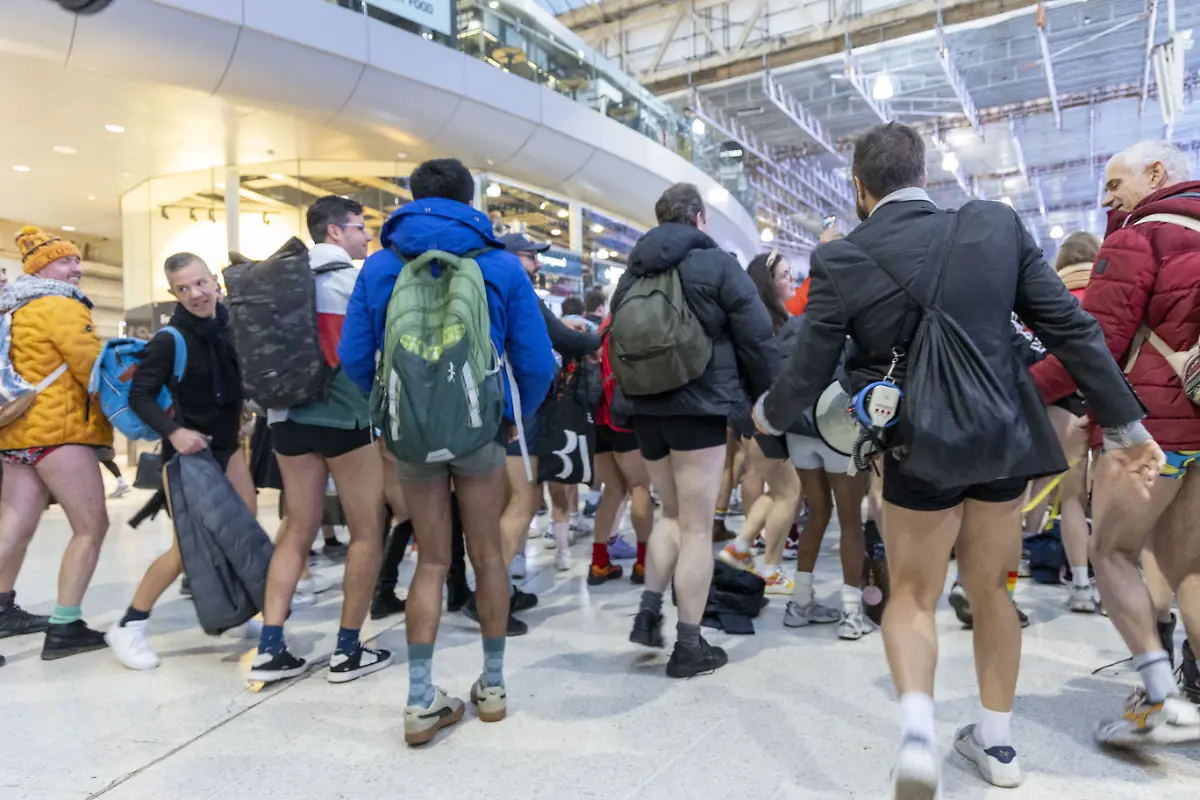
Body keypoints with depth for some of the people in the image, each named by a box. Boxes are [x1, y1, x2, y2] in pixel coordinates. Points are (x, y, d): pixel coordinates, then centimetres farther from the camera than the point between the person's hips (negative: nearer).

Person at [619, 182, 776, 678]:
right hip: (698, 406, -6)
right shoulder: (718, 264, -4)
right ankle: (688, 645, 7)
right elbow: (757, 338, -6)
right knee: (697, 527, 1)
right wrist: (766, 396, 7)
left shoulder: (634, 272, 14)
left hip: (646, 409, 6)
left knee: (672, 514, 21)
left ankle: (648, 613, 13)